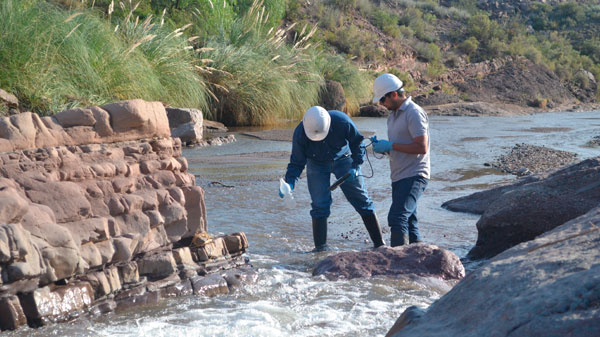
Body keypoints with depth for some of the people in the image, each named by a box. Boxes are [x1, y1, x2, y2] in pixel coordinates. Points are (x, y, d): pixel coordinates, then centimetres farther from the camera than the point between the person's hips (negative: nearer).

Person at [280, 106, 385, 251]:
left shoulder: (342, 121, -31)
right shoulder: (300, 133, -27)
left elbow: (357, 143, -12)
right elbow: (297, 162, -15)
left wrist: (355, 166, -20)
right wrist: (290, 182, -30)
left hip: (343, 160, 0)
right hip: (317, 164, 0)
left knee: (361, 200, -1)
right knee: (319, 205, -8)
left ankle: (379, 243, 4)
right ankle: (320, 247, 3)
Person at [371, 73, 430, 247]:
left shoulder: (414, 113, -13)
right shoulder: (393, 114, 17)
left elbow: (422, 147, -20)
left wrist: (390, 146, -18)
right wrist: (381, 146, 3)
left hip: (414, 176, -10)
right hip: (399, 176, 10)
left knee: (397, 218, -19)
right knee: (408, 221, 11)